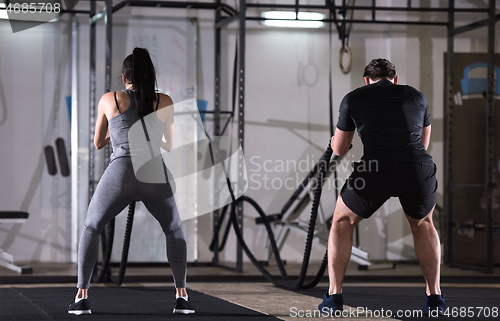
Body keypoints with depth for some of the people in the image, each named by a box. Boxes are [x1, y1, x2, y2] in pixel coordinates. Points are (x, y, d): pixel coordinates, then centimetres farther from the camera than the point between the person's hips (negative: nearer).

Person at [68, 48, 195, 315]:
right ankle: (181, 296, 11)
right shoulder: (165, 102, 12)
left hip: (120, 173, -1)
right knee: (175, 232, 23)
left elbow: (98, 143, 22)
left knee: (90, 229, 20)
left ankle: (82, 296, 9)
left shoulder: (109, 100, 11)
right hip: (154, 174, 1)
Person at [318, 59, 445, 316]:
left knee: (342, 222, 26)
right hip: (419, 169, 2)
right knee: (422, 224, 32)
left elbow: (339, 150, 29)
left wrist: (335, 141, 51)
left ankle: (334, 295, 17)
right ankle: (434, 296, 23)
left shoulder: (353, 99, 18)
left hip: (375, 172, -2)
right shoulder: (416, 97, 24)